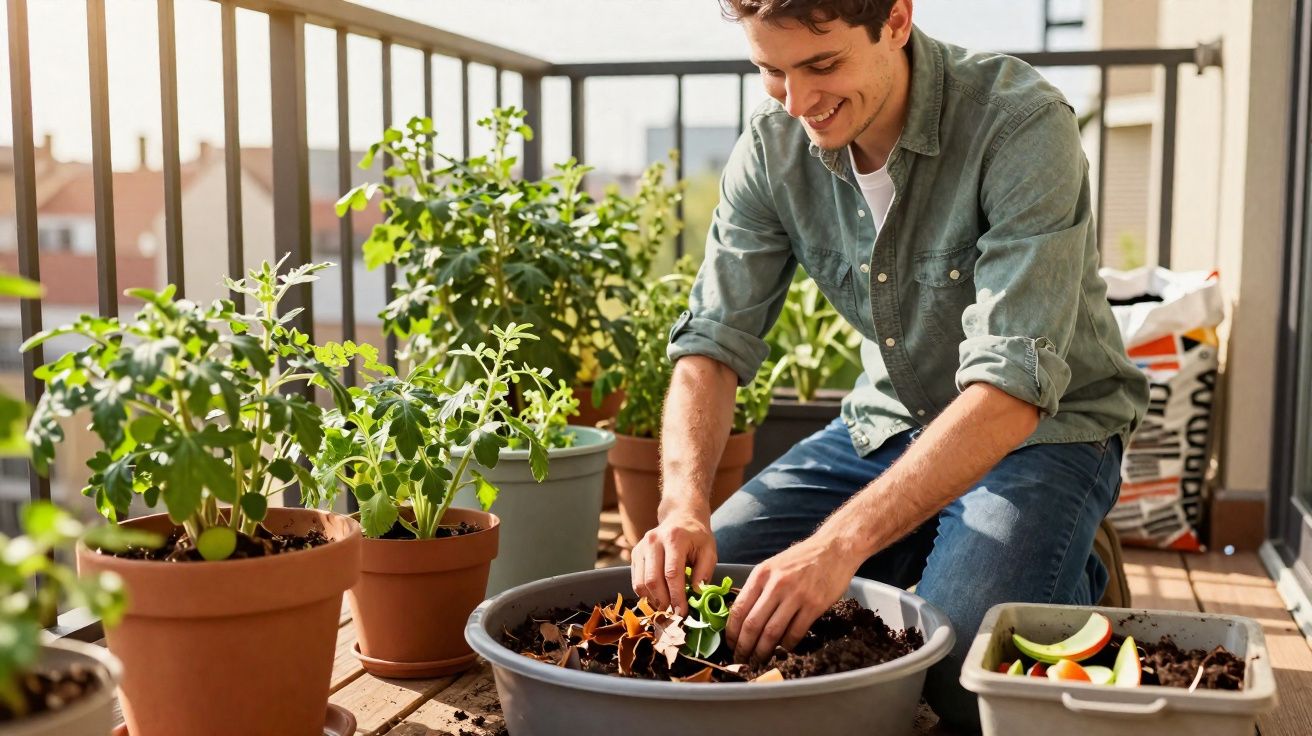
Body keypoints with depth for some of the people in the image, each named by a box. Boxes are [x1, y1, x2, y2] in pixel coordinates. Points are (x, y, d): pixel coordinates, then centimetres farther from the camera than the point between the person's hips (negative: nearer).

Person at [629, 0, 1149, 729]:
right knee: (689, 592, -5)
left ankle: (1067, 584, 5)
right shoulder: (773, 148, -10)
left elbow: (1011, 388, -33)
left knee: (956, 671, -28)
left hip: (1042, 428, -5)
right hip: (888, 424, 5)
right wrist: (686, 504, -29)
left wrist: (841, 541, -42)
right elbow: (713, 343, -10)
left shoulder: (1023, 125, -27)